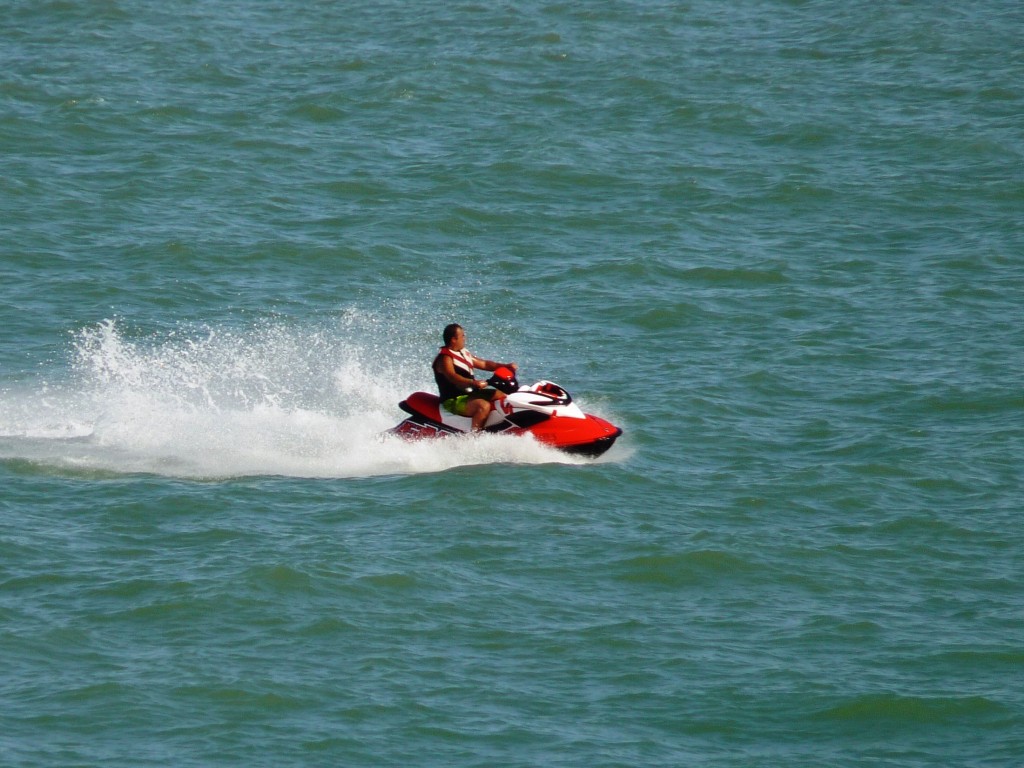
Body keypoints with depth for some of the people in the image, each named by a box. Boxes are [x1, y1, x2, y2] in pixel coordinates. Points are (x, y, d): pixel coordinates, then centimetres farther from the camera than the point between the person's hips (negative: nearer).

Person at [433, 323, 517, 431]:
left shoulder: (464, 353, 15)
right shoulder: (445, 358, -16)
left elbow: (484, 364, 20)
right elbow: (452, 377, -34)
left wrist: (506, 366, 7)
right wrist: (473, 382, -51)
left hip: (470, 394, 10)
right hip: (454, 401, -10)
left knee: (503, 396, 11)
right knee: (484, 406, -34)